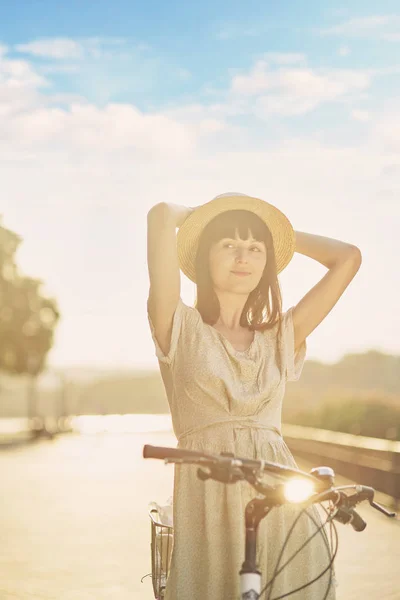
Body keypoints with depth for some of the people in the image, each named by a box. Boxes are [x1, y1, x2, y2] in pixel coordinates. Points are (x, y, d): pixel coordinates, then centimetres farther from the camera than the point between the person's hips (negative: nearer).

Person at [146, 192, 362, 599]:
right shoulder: (180, 328, 7)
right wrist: (200, 214, 18)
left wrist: (278, 232, 24)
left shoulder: (280, 337, 16)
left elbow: (348, 257, 15)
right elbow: (160, 215, -3)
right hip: (207, 493, -3)